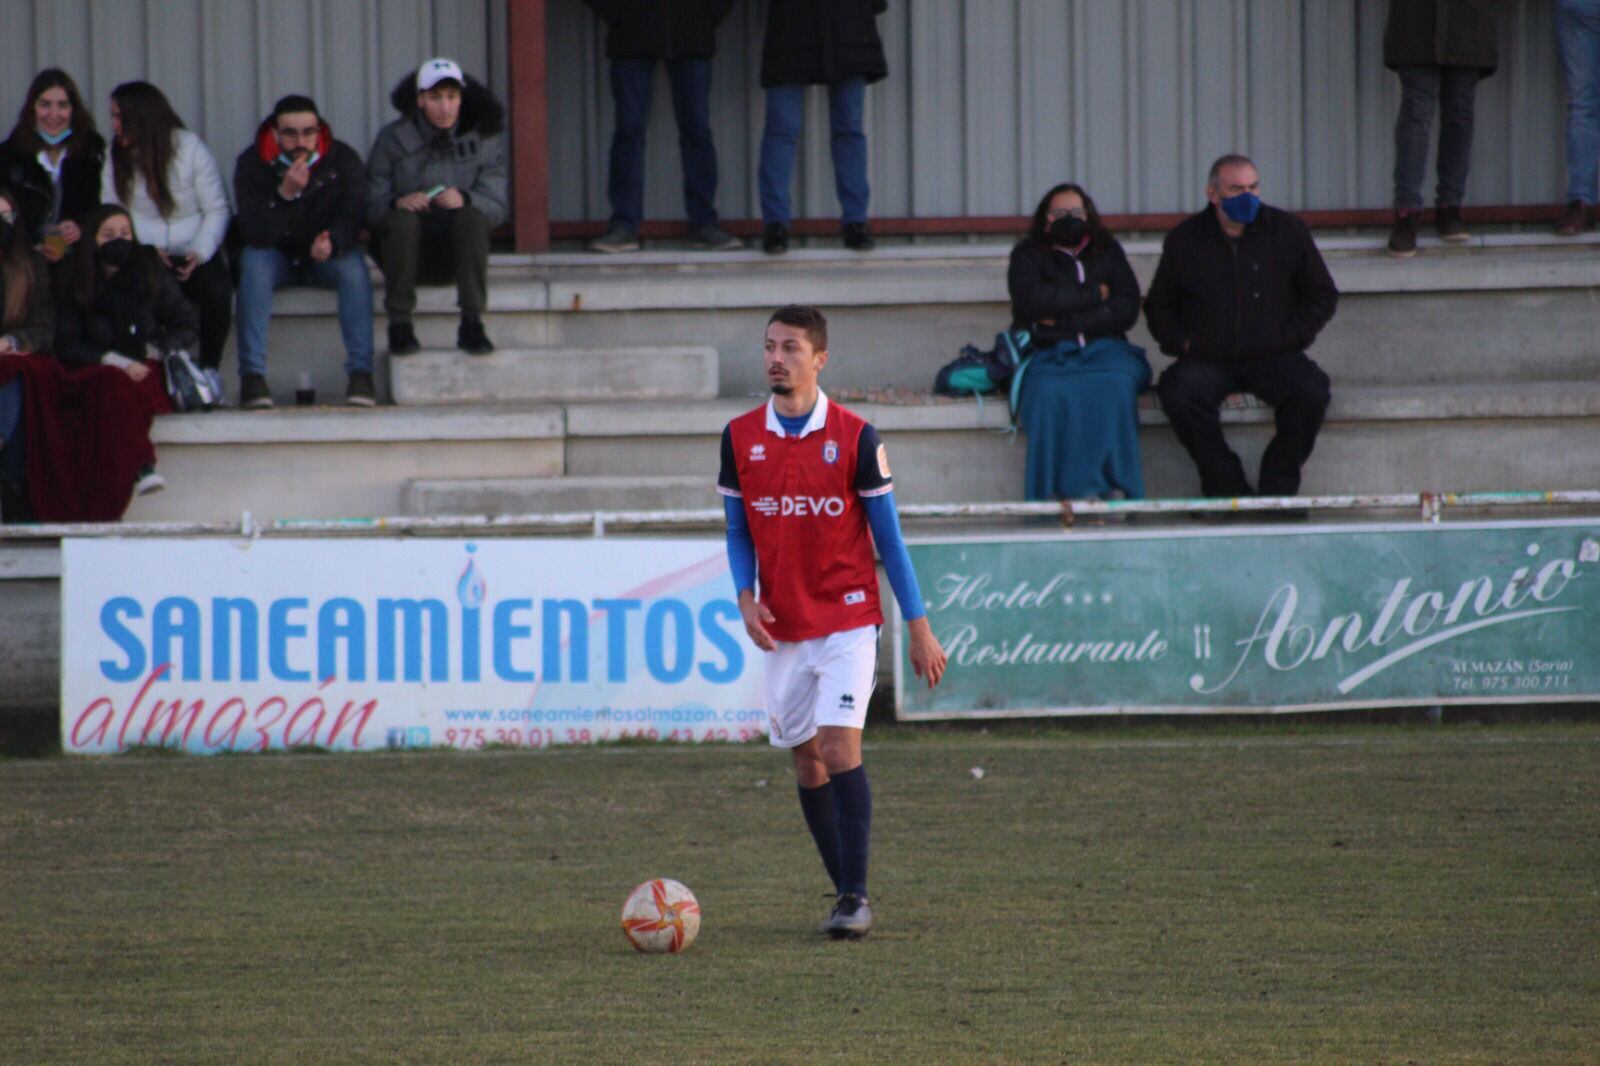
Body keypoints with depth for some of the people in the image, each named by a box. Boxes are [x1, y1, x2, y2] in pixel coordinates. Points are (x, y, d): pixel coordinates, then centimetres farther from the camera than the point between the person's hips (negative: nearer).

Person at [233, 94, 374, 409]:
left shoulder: (343, 160, -11)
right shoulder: (252, 165, -15)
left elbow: (353, 217, -19)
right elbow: (255, 234, -23)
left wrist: (332, 242, -42)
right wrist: (285, 194, -39)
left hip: (325, 259, 1)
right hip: (277, 258, -1)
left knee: (353, 263, -30)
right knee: (253, 262, -32)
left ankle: (361, 372, -32)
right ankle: (251, 376, -36)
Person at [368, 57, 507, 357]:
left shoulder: (483, 139, 2)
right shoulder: (393, 139, -2)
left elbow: (496, 206, -6)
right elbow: (371, 206, -7)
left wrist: (465, 199, -28)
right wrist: (397, 204, -30)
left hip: (456, 248, 1)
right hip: (408, 245, -1)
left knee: (472, 216, -31)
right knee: (402, 218, -33)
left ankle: (472, 325, -33)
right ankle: (399, 325, -31)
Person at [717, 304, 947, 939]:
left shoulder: (854, 437, -5)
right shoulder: (740, 438, 3)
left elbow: (888, 537, 0)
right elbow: (738, 532, 12)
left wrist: (919, 628, 0)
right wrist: (746, 598, -7)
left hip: (847, 620, -4)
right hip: (782, 629, 4)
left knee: (839, 745, -17)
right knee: (806, 761, 6)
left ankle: (855, 898, -16)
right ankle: (846, 890, 18)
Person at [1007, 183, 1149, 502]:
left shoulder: (1108, 252, 18)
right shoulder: (1027, 256, 13)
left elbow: (1127, 310, 5)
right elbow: (1032, 300, -7)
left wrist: (1065, 320, -4)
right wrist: (1094, 295, -2)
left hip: (1104, 348, 1)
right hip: (1049, 355, -1)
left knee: (1116, 384, -34)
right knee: (1050, 392, -36)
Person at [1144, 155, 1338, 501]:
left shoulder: (1288, 231, 8)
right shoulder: (1185, 239, 9)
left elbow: (1323, 295, 13)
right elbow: (1158, 305, 18)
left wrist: (1289, 337, -1)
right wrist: (1181, 342, 0)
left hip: (1274, 357, 0)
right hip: (1208, 361, 0)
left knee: (1311, 391, -31)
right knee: (1178, 393, -33)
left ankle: (1278, 488, -14)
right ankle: (1228, 488, -21)